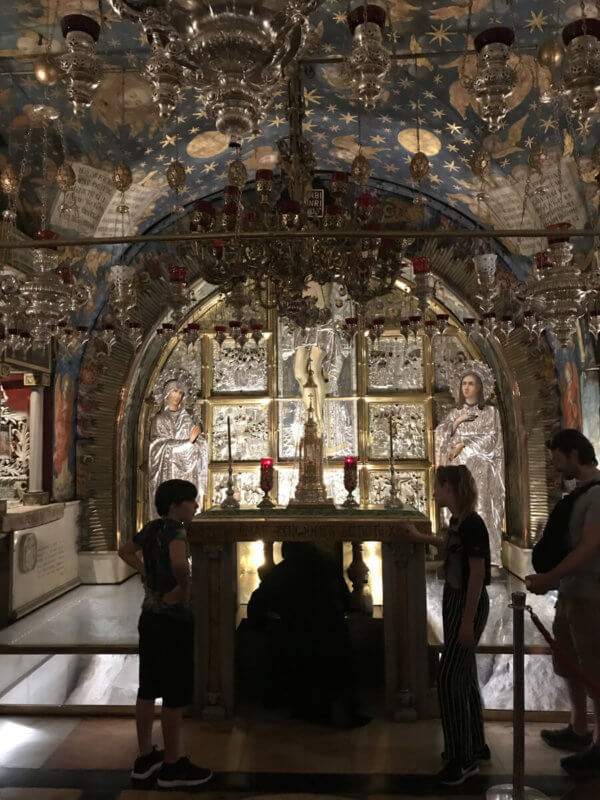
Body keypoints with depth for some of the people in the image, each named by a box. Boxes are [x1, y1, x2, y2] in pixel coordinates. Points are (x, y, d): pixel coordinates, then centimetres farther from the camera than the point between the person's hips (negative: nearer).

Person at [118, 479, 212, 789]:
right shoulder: (174, 528, -20)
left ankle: (145, 758, 31)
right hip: (174, 619, -9)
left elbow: (124, 550, 23)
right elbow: (179, 562, -41)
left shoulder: (151, 528, 5)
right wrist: (184, 587, -23)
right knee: (176, 694, 5)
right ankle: (172, 766, 17)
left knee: (148, 689, 18)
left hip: (150, 617, 9)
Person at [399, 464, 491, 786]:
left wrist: (468, 621, -20)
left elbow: (478, 574, -22)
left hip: (469, 605, -9)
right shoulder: (457, 520, 5)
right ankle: (476, 746, 32)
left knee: (449, 678, -5)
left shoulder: (472, 524, -21)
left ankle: (463, 758, 9)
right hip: (454, 601, 9)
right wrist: (418, 536, 36)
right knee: (464, 675, 17)